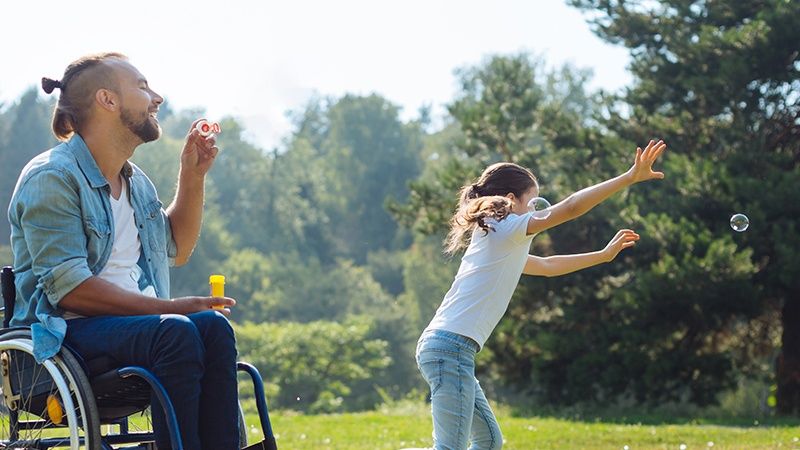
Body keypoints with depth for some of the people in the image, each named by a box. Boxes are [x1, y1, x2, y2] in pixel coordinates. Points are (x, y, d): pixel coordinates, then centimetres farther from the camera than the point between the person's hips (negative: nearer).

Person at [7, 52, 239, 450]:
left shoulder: (135, 181, 18)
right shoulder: (52, 178, -8)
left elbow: (176, 250, 33)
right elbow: (69, 288, -18)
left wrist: (193, 177, 19)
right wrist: (169, 308, -20)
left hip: (137, 322, 7)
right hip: (66, 331, -7)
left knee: (212, 326, -25)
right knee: (176, 332, -34)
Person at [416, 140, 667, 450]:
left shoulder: (505, 246, 25)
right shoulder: (505, 228, -4)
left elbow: (547, 266, 40)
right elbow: (570, 208, -13)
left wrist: (604, 254, 43)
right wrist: (629, 178, -14)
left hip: (445, 348, 11)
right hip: (450, 346, -11)